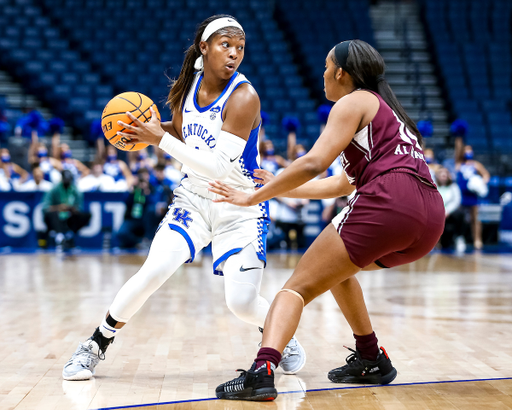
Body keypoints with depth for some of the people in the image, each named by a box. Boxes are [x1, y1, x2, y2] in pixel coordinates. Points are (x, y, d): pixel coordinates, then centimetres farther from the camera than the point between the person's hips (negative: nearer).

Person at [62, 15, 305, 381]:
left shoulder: (243, 97, -21)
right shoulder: (188, 86, -2)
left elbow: (219, 168, -27)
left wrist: (160, 139, -27)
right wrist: (149, 131, -4)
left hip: (240, 208, -4)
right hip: (193, 198, 4)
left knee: (243, 303, -11)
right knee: (152, 273, -15)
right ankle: (96, 346, 4)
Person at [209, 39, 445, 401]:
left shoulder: (353, 102, 6)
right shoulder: (386, 109, 32)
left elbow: (313, 164, -9)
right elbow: (343, 184, 35)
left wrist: (256, 197, -1)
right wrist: (281, 189, 38)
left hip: (389, 202, -9)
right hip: (430, 217, 9)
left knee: (299, 287, -5)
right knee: (336, 266, 30)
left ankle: (262, 371, -26)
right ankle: (372, 361, 31)